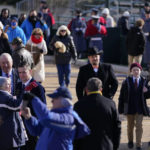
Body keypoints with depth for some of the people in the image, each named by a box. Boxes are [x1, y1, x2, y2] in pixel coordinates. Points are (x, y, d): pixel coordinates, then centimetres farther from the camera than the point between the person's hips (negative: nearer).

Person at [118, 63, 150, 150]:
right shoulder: (127, 82, -4)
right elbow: (122, 96, -2)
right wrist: (121, 108, -5)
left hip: (140, 108, 0)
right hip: (129, 107, 0)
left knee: (139, 125, -5)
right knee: (130, 125, 15)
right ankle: (130, 141, 37)